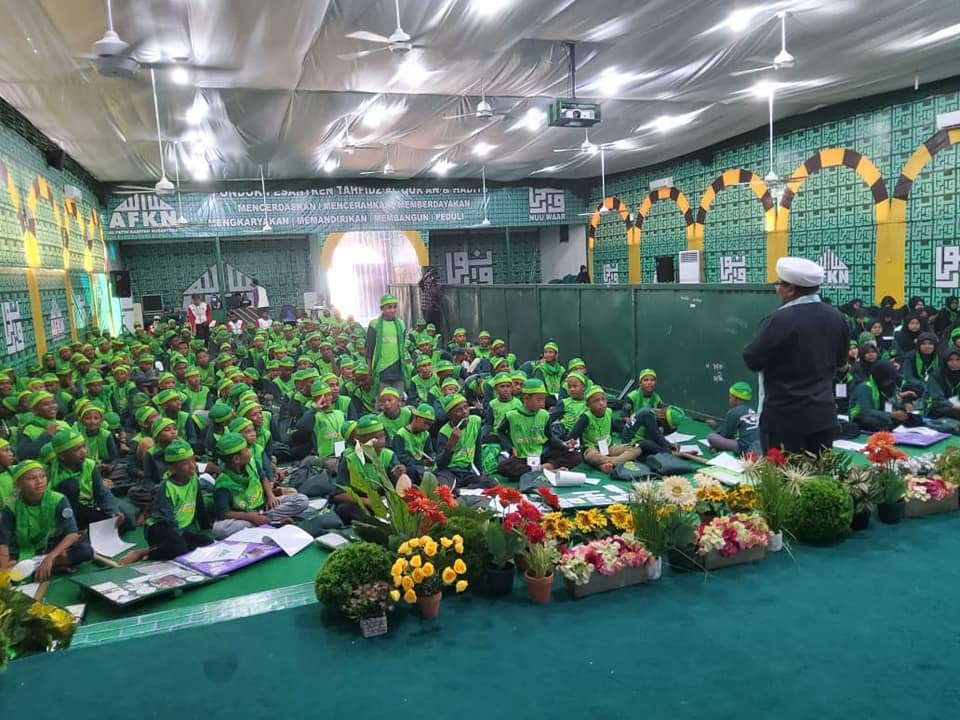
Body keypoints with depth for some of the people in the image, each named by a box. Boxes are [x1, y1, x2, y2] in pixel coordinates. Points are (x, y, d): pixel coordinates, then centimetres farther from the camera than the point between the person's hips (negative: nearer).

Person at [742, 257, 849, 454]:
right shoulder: (836, 318, 5)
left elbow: (752, 360, -12)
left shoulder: (780, 320, -19)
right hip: (824, 413, 7)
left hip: (785, 416, -7)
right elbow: (841, 361, 17)